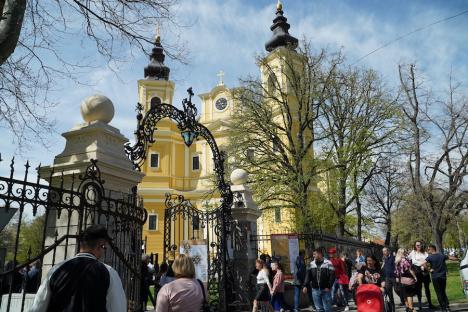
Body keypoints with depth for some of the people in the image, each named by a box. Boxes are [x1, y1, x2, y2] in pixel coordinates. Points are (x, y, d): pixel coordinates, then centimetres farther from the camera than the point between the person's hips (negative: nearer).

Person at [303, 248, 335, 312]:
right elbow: (308, 275, 4)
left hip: (325, 290, -4)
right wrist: (305, 286, -5)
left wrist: (329, 287, -14)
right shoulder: (312, 264, 5)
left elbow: (332, 275, -9)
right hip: (315, 289, 4)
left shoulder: (328, 263, -8)